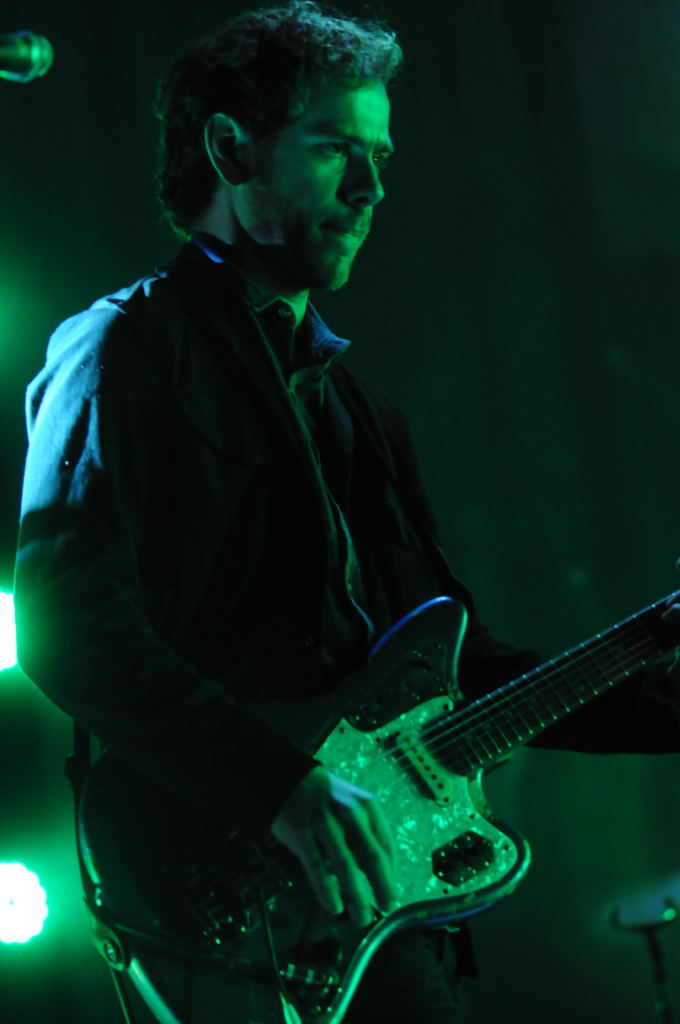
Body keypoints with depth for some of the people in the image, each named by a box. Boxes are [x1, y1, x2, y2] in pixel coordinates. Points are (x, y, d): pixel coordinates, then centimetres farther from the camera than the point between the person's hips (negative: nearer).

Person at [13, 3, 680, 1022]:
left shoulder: (354, 403, 26)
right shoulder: (129, 344, 0)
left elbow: (453, 662, 26)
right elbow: (67, 624, -14)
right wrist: (281, 785, -23)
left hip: (378, 891, 8)